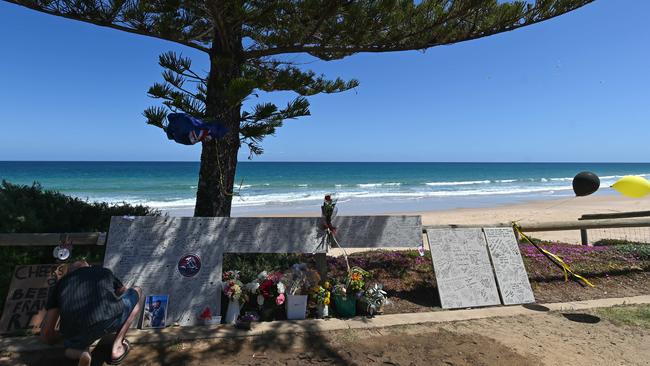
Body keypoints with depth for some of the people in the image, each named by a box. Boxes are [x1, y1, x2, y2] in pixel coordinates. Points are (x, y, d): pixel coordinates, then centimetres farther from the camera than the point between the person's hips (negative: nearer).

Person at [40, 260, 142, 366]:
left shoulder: (59, 285, 28)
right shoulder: (104, 272, 30)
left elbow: (46, 334, 27)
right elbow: (125, 294, 48)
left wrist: (62, 335, 48)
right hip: (110, 319, -3)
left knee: (71, 346, 41)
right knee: (136, 292, 30)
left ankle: (81, 354, 5)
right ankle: (117, 346, 20)